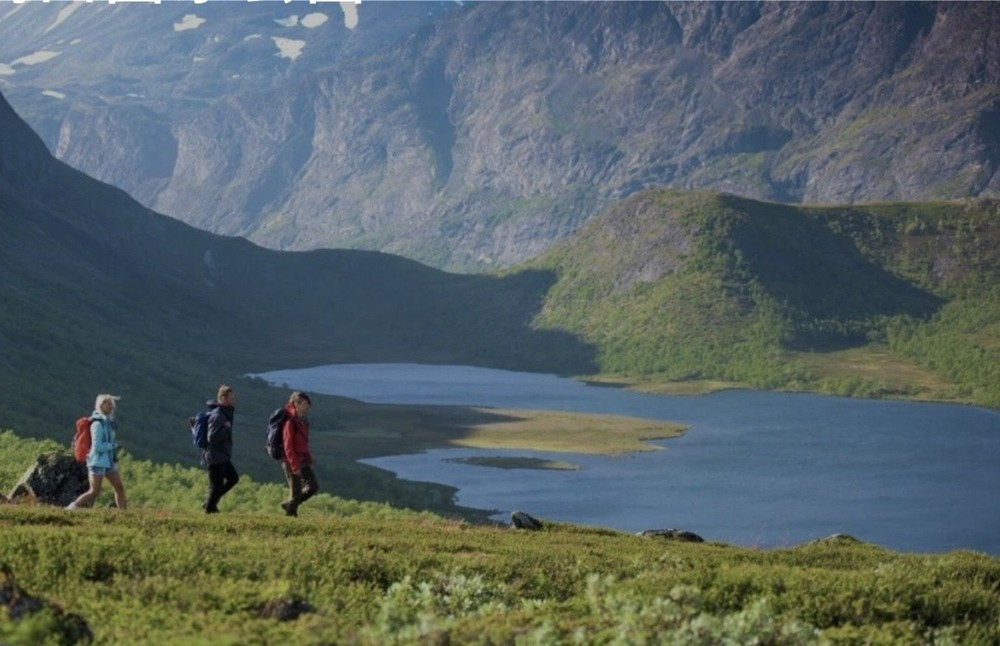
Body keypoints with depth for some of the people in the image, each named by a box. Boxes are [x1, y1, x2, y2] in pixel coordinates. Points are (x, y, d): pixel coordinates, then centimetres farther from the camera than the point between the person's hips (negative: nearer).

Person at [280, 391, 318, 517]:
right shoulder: (290, 423, -16)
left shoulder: (303, 421, 10)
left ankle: (289, 505, 21)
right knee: (296, 492, -3)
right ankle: (290, 513, 12)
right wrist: (295, 466, -20)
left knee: (313, 486, 8)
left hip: (303, 460, 8)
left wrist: (309, 459, 12)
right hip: (292, 462, -8)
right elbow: (288, 446, -18)